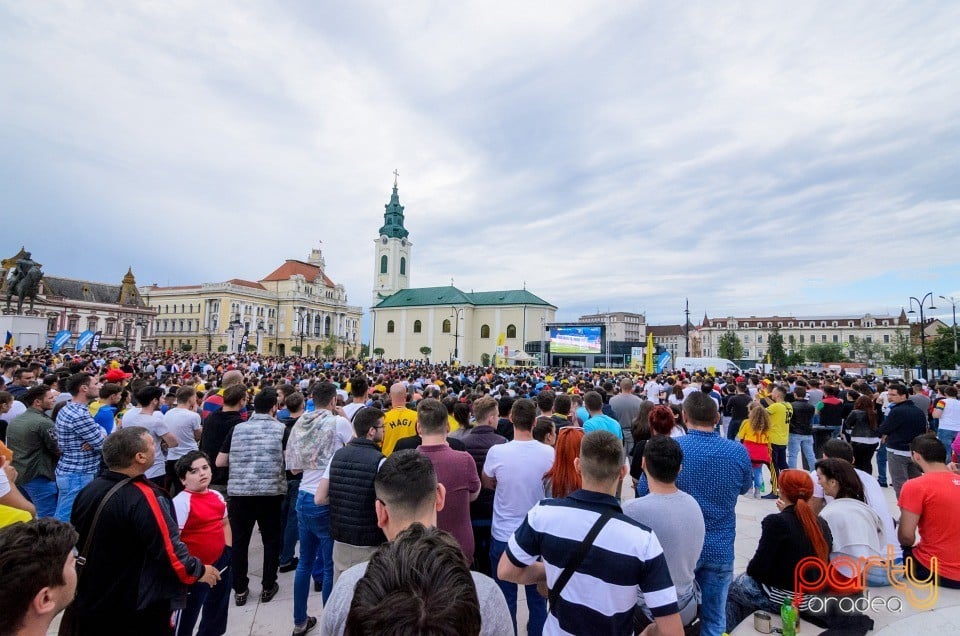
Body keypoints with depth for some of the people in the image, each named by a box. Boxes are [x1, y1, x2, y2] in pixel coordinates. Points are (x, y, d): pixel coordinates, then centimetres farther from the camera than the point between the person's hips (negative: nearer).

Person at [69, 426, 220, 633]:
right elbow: (170, 550, -26)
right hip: (137, 611, -7)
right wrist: (198, 571, -9)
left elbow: (76, 541, 14)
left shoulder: (89, 490, -2)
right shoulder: (144, 497, -27)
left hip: (91, 602, 8)